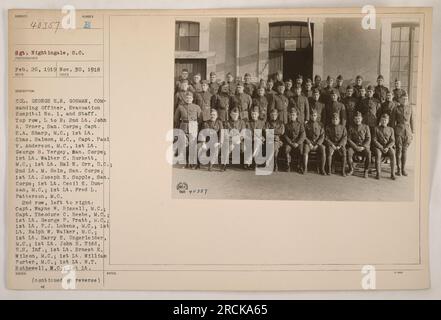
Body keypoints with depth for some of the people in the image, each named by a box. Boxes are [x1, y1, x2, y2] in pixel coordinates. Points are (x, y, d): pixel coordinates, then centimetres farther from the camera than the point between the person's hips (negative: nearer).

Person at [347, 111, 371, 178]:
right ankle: (351, 169, -11)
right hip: (354, 145, 0)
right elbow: (349, 139, 0)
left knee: (368, 153, -33)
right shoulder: (351, 127, 6)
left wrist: (363, 147, -15)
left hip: (364, 146, 0)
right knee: (349, 152, -32)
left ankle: (366, 171, -14)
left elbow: (368, 139, 1)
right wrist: (356, 147, -12)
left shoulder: (366, 127, 7)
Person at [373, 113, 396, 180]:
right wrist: (382, 148, -13)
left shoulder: (391, 129, 11)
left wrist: (387, 147, -14)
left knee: (392, 154, -32)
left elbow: (392, 141, 4)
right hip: (379, 146, -1)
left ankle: (392, 174, -25)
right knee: (378, 154, -36)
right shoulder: (376, 128, 6)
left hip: (389, 146, 1)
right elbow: (375, 140, -1)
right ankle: (378, 173, -28)